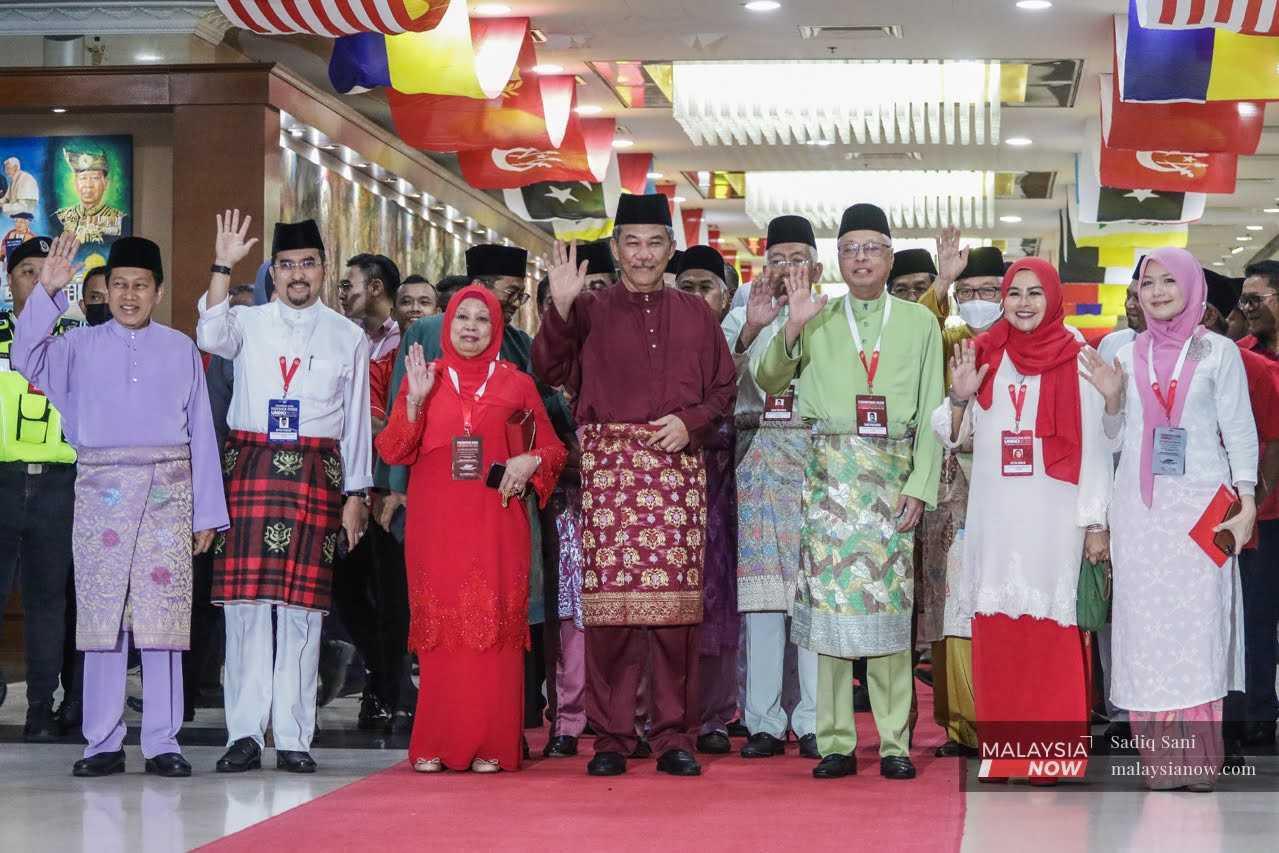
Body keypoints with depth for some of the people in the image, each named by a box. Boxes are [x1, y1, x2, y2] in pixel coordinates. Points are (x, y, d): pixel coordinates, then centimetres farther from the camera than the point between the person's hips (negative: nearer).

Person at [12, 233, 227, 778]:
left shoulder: (181, 350, 11)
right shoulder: (80, 346, 11)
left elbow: (201, 432, 11)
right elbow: (27, 358, -8)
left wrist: (207, 512, 7)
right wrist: (46, 292, -16)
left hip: (168, 490, 0)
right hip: (101, 487, 0)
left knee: (164, 612, -4)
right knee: (100, 612, -1)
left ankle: (162, 743, 1)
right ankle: (103, 743, 4)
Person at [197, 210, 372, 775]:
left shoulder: (348, 337, 10)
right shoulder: (248, 324, 8)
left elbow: (357, 420, 11)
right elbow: (211, 336, -16)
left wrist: (356, 494, 7)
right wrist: (223, 267, -22)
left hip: (316, 473, 0)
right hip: (250, 467, 0)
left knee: (303, 606, -1)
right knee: (245, 600, -4)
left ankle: (293, 738, 3)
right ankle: (245, 734, 0)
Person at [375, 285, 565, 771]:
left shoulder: (516, 384, 9)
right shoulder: (424, 378, 10)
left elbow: (554, 449, 13)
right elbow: (392, 453, 3)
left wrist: (531, 460, -8)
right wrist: (415, 399, -9)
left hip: (495, 525, 0)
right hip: (435, 525, 0)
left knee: (494, 629, -4)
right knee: (437, 629, -1)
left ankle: (491, 747, -1)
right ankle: (434, 747, 2)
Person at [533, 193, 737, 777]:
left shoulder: (695, 315, 16)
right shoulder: (590, 311, 10)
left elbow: (723, 390, 15)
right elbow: (550, 371, -6)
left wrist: (691, 421, -4)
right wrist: (559, 306, -20)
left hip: (677, 465, 1)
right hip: (609, 465, -1)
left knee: (676, 600, -3)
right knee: (610, 597, -6)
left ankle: (674, 735, 4)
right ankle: (611, 735, 1)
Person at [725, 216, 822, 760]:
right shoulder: (744, 318, 13)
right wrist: (750, 330, -19)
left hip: (818, 461, -1)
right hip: (760, 462, 1)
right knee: (760, 592, -1)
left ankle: (813, 721, -1)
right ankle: (765, 722, 2)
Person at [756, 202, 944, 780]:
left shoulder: (919, 322, 11)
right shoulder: (817, 318, 11)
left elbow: (931, 412, 7)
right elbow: (767, 380, 6)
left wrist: (920, 487, -2)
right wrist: (791, 329, -9)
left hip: (893, 472, 0)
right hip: (830, 471, 0)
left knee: (890, 597, -4)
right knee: (829, 594, -4)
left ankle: (894, 743, 0)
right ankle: (835, 743, 0)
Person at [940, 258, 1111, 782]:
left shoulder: (1076, 359, 1)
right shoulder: (983, 355, 9)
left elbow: (1093, 444, 0)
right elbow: (952, 436, 13)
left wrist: (1096, 522, -3)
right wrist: (959, 398, -7)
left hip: (1053, 513, -3)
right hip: (993, 512, 3)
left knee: (1050, 629, -4)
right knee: (995, 630, 2)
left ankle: (1051, 749, 0)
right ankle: (1000, 747, 7)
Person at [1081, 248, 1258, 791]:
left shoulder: (1218, 352, 4)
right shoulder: (1128, 356, 13)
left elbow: (1239, 431, 2)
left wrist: (1247, 501, -7)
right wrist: (1112, 399, -2)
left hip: (1199, 507, -3)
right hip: (1139, 510, 3)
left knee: (1196, 621, -7)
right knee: (1146, 627, -2)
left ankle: (1197, 758, -4)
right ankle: (1159, 759, 1)